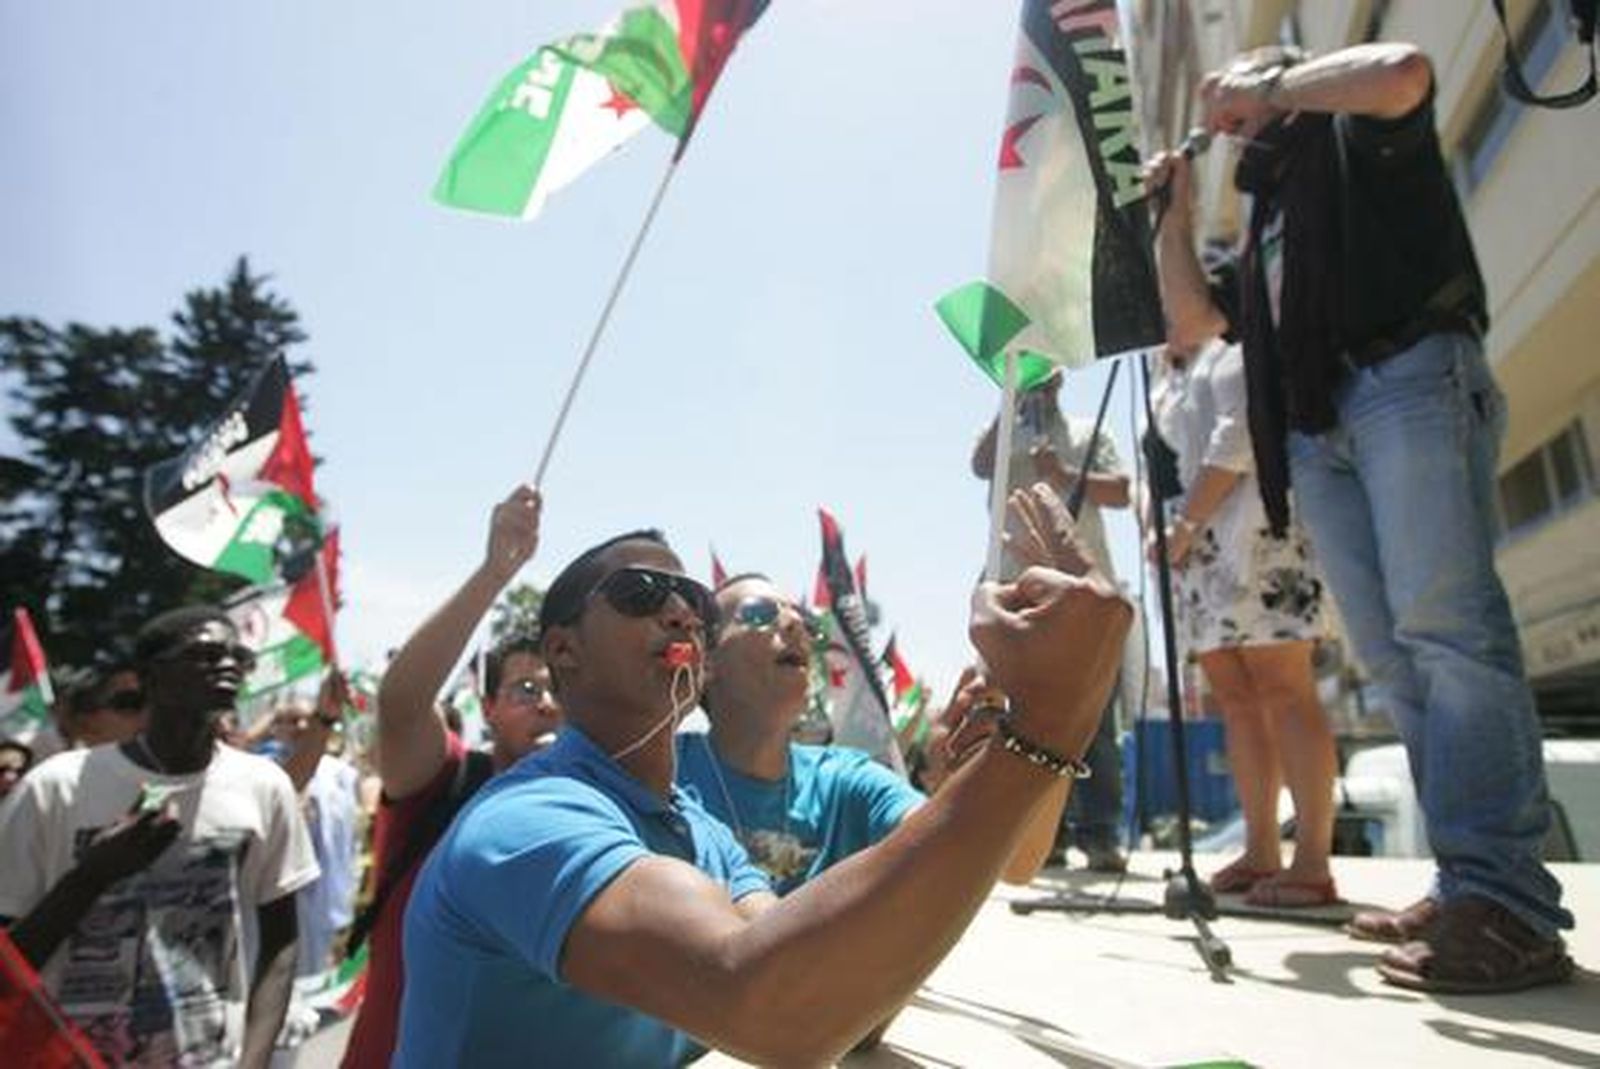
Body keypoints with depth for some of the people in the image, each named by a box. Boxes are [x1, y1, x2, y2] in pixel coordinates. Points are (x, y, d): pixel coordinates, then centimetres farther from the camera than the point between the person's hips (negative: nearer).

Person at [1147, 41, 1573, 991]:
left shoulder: (1363, 134, 19)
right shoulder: (1266, 221, 34)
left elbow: (1404, 71, -4)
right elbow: (1193, 318, 29)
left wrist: (1272, 84, 9)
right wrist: (1176, 209, 30)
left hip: (1412, 377, -6)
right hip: (1317, 428, 6)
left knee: (1445, 621, -20)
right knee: (1392, 653, -4)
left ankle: (1506, 903, -22)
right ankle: (1467, 887, -3)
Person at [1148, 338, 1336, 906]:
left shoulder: (1229, 348, 4)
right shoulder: (1171, 377, 27)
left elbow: (1239, 435, -11)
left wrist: (1186, 524, -13)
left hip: (1251, 528, -8)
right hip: (1197, 549, 8)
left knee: (1283, 689, -11)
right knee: (1236, 698, 4)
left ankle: (1313, 861, -10)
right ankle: (1261, 853, 7)